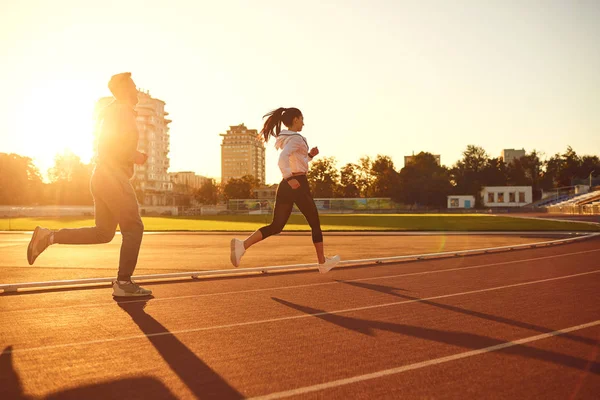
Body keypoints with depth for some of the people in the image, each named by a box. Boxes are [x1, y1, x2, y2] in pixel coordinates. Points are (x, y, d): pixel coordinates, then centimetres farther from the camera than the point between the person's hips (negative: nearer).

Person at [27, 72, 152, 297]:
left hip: (103, 177, 10)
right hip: (114, 178, -10)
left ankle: (49, 236, 6)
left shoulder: (113, 112, 23)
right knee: (133, 228, -5)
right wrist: (137, 158, -10)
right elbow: (114, 146, -22)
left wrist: (134, 156, 18)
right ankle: (123, 283, -5)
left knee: (102, 233, 12)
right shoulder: (123, 111, -9)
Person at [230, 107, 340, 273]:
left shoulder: (284, 139, 18)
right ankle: (323, 262, 19)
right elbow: (283, 158, -29)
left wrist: (310, 155, 18)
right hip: (298, 185, -8)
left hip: (285, 186, 8)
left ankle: (243, 244, -16)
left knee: (276, 226, 5)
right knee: (315, 224, 8)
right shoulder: (296, 138, -11)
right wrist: (290, 178, -29)